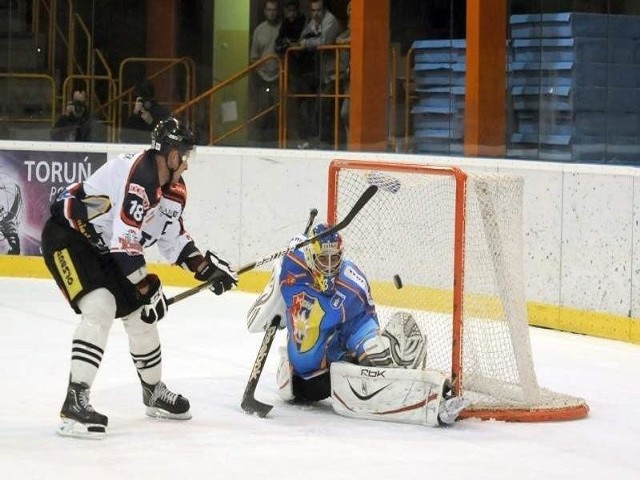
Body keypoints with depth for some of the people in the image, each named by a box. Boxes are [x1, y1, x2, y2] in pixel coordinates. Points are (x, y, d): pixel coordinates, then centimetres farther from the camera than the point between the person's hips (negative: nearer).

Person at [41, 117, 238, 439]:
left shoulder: (175, 189, 2)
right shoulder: (137, 175, -29)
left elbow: (172, 238, 13)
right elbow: (125, 242, -31)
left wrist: (206, 267, 0)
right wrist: (147, 288, -25)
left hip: (104, 248, 10)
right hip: (67, 235, -10)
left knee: (139, 313, 13)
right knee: (100, 307, -27)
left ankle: (154, 392, 35)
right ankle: (75, 400, -28)